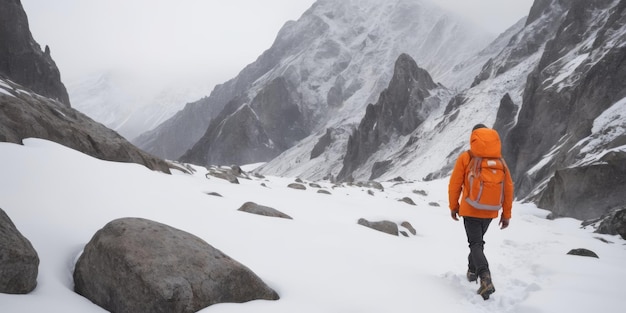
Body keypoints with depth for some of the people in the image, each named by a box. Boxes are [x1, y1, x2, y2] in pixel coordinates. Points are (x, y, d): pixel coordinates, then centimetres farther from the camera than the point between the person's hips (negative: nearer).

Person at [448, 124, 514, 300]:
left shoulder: (465, 158, -8)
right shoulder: (500, 161, 2)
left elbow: (454, 185, -5)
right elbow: (508, 188, 3)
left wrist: (453, 206, 8)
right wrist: (506, 214, 10)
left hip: (470, 210, -4)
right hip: (490, 212, 4)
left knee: (476, 244, -3)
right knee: (478, 240, 25)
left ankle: (485, 279, -23)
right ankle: (472, 270, 38)